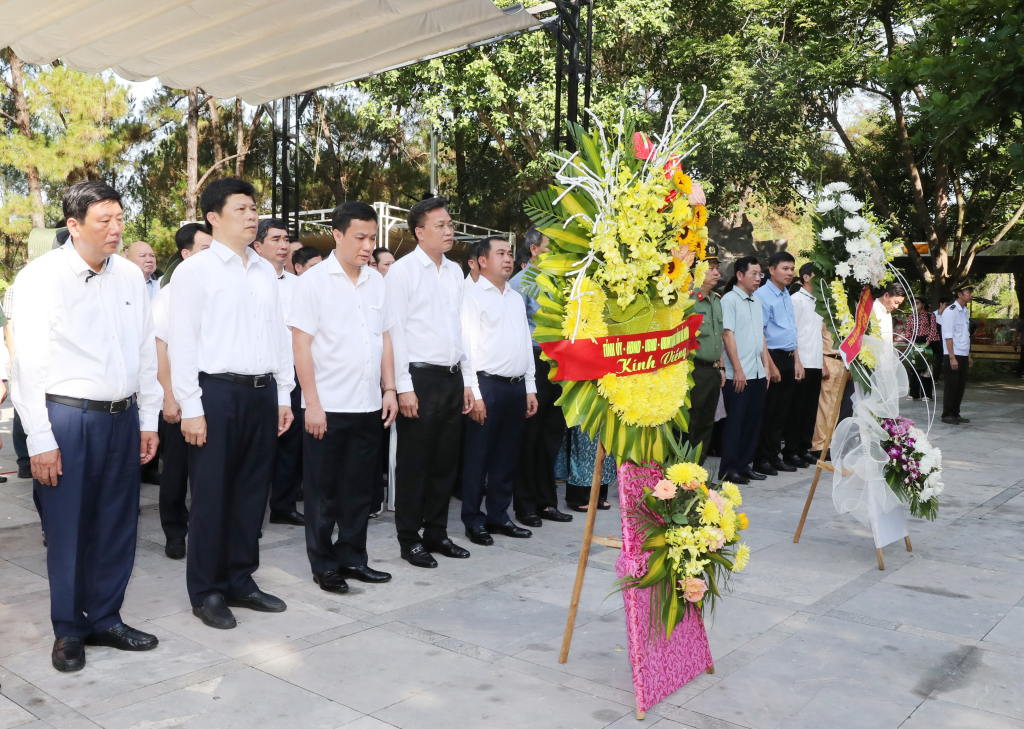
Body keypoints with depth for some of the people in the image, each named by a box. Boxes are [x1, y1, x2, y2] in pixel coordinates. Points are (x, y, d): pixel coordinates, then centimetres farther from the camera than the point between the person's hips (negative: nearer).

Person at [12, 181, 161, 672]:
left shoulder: (131, 276, 7)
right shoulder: (42, 277, -7)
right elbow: (27, 362, -9)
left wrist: (148, 420, 11)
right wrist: (40, 439, -11)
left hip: (122, 417, 5)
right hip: (67, 416, -5)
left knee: (118, 527, 12)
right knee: (66, 530, 5)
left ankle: (104, 619, 30)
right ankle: (68, 631, 24)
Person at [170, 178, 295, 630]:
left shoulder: (266, 271, 13)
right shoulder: (195, 270, -4)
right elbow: (182, 342, -7)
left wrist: (283, 394, 11)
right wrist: (191, 407, -12)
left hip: (263, 392, 6)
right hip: (217, 392, -5)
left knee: (252, 492, 12)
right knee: (211, 496, 3)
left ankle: (240, 580, 25)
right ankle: (206, 592, 16)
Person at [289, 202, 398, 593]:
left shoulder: (377, 281, 9)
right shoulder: (314, 281, -7)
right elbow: (301, 344, -10)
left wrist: (389, 389, 7)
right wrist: (312, 403, -13)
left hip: (368, 405, 5)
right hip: (327, 406, -5)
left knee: (360, 487, 13)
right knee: (323, 490, 7)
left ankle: (352, 557, 27)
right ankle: (324, 565, 20)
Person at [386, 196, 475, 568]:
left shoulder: (455, 272, 14)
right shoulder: (403, 270, -6)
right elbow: (395, 330, -11)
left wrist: (466, 380, 13)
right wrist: (404, 387, -15)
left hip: (453, 377, 7)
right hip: (420, 376, -6)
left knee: (446, 460, 12)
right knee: (414, 462, 2)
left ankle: (436, 532, 25)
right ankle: (410, 540, 14)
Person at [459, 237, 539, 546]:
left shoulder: (517, 297, 18)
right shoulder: (472, 295, -4)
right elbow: (466, 345, -10)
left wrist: (530, 388, 13)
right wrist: (474, 393, -16)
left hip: (517, 386, 7)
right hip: (487, 384, -7)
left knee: (507, 455, 12)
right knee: (478, 456, 0)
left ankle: (499, 515, 23)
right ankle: (473, 520, 10)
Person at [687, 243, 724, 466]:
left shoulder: (716, 300, 15)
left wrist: (721, 367, 19)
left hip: (713, 371, 9)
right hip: (695, 370, -9)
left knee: (707, 423, 14)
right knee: (688, 425, -4)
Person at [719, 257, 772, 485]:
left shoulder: (756, 302, 16)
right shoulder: (729, 299, -7)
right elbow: (727, 335, -12)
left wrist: (766, 366, 13)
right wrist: (738, 370, -15)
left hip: (758, 373, 7)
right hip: (738, 374, -7)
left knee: (752, 421, 10)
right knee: (735, 421, -3)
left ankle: (744, 464, 18)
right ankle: (729, 468, 4)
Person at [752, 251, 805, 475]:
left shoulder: (787, 296, 16)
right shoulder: (762, 295, -10)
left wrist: (797, 361, 16)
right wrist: (770, 365, -17)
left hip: (788, 358, 8)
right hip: (772, 356, -8)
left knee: (783, 410, 11)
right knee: (767, 412, -3)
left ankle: (775, 455, 19)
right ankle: (762, 459, 5)